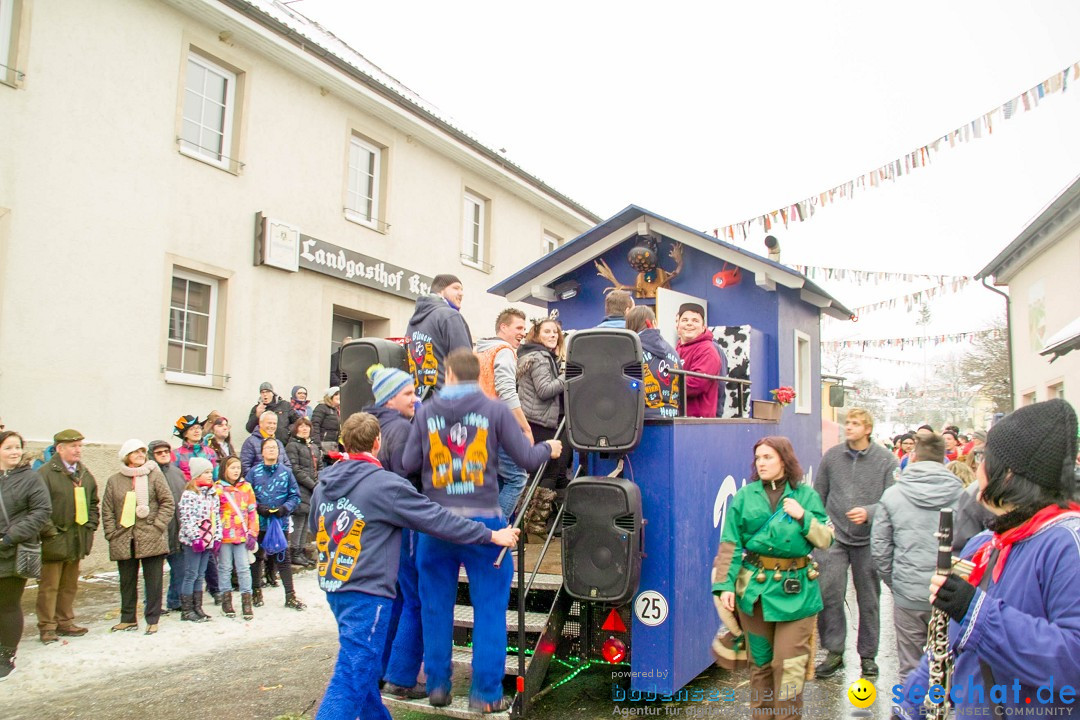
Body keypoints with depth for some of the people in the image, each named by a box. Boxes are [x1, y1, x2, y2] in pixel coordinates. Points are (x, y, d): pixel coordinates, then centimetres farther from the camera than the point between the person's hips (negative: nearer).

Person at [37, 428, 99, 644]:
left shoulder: (84, 474, 11)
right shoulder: (45, 473, -11)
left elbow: (93, 502, 19)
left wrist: (91, 526, 9)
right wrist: (49, 532, -17)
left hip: (77, 540, 7)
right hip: (54, 541, -7)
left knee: (70, 585, 14)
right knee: (49, 586, 0)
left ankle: (65, 622, 24)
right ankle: (47, 627, 8)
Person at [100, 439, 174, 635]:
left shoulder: (155, 476, 1)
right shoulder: (114, 481, 8)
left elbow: (168, 502, -1)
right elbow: (107, 510, 8)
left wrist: (157, 526, -9)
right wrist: (112, 534, -1)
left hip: (151, 538, -2)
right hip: (124, 540, 3)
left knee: (153, 580, 1)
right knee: (127, 581, 12)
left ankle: (152, 619, 11)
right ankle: (128, 619, 24)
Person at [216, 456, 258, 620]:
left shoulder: (246, 487, 7)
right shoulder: (217, 488, -1)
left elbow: (252, 512, 8)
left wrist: (253, 534, 3)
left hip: (242, 535, 2)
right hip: (224, 536, -1)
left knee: (244, 568, 3)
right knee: (225, 568, 9)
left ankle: (246, 602, 8)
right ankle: (226, 601, 20)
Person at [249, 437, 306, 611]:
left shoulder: (286, 472, 1)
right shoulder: (254, 472, 0)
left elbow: (295, 496, 3)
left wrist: (285, 508, -13)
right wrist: (258, 507, -15)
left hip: (281, 523, 0)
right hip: (259, 523, 0)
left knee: (284, 558, 4)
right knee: (257, 557, 13)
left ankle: (290, 596, 9)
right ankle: (257, 592, 29)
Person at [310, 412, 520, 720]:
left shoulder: (322, 485, 7)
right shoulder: (385, 484, -16)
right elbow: (436, 519, -13)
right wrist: (492, 535, -5)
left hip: (333, 586, 8)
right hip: (366, 590, -8)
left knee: (363, 666, 22)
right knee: (352, 677, -5)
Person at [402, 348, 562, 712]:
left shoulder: (426, 412, 2)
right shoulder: (495, 409, -3)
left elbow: (410, 463, 1)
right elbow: (527, 458, -2)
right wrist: (549, 447, 18)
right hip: (482, 521, -2)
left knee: (436, 607, 16)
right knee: (489, 607, 8)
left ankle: (437, 685, 26)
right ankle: (486, 693, 13)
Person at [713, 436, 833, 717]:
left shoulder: (806, 495, 4)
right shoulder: (745, 496, 3)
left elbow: (826, 540, 3)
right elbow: (730, 544, -1)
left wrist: (803, 517, -12)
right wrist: (725, 585, -8)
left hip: (796, 591, -1)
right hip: (755, 588, 1)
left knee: (790, 665, -3)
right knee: (760, 660, 11)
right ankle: (760, 713, 25)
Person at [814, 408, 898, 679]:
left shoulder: (885, 459, -3)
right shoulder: (831, 456, 4)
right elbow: (818, 495, 10)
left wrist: (868, 512, -22)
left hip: (868, 539, -1)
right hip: (835, 537, 1)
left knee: (869, 601, 10)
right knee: (828, 593, -7)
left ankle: (868, 655, 25)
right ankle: (834, 651, 8)